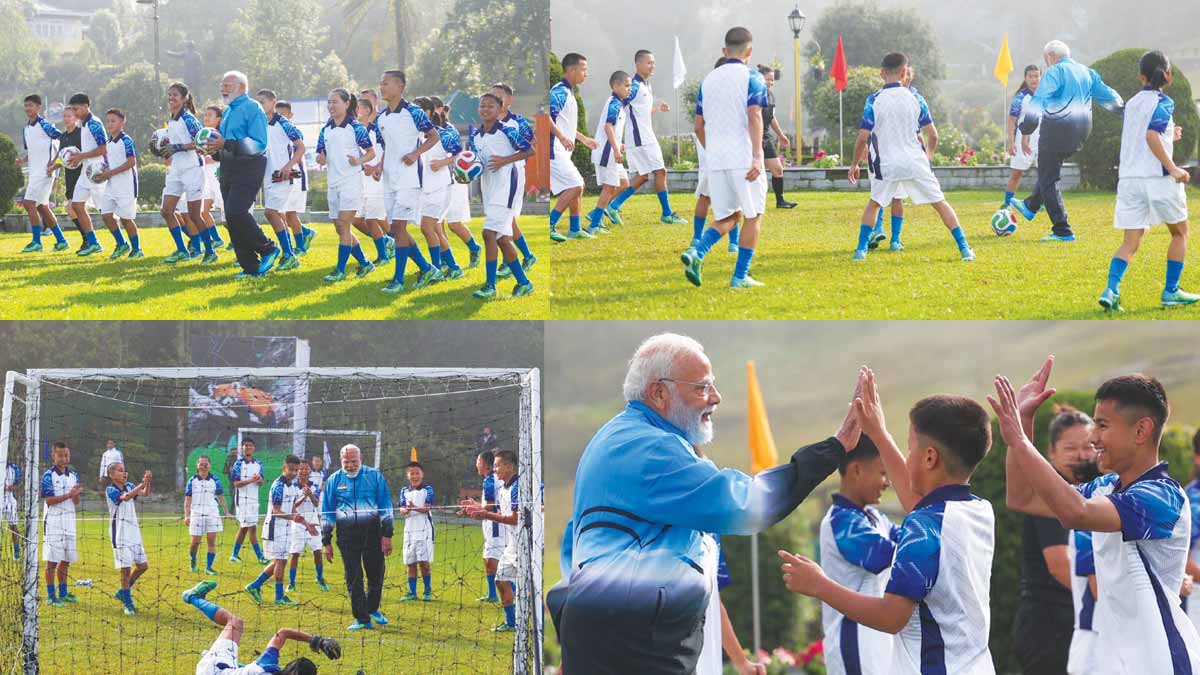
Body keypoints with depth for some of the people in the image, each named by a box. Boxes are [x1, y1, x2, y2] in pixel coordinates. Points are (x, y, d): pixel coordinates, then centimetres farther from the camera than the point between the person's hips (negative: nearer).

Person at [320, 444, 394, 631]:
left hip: (372, 530, 0)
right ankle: (362, 619, 4)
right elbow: (326, 513, 11)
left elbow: (386, 506, 6)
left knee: (376, 572, 3)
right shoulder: (333, 481, 7)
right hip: (347, 532, 0)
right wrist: (326, 541, 6)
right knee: (353, 577, -2)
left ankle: (372, 609, 27)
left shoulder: (374, 476, 5)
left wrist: (387, 534, 0)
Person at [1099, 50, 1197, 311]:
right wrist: (1173, 169, -20)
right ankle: (1171, 292, 14)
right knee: (1179, 232, 16)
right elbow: (1151, 136, -21)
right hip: (1157, 177, -5)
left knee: (1131, 241, 5)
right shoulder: (1163, 102, -6)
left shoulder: (1132, 103, 14)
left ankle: (1111, 289, -18)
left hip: (1129, 179, 5)